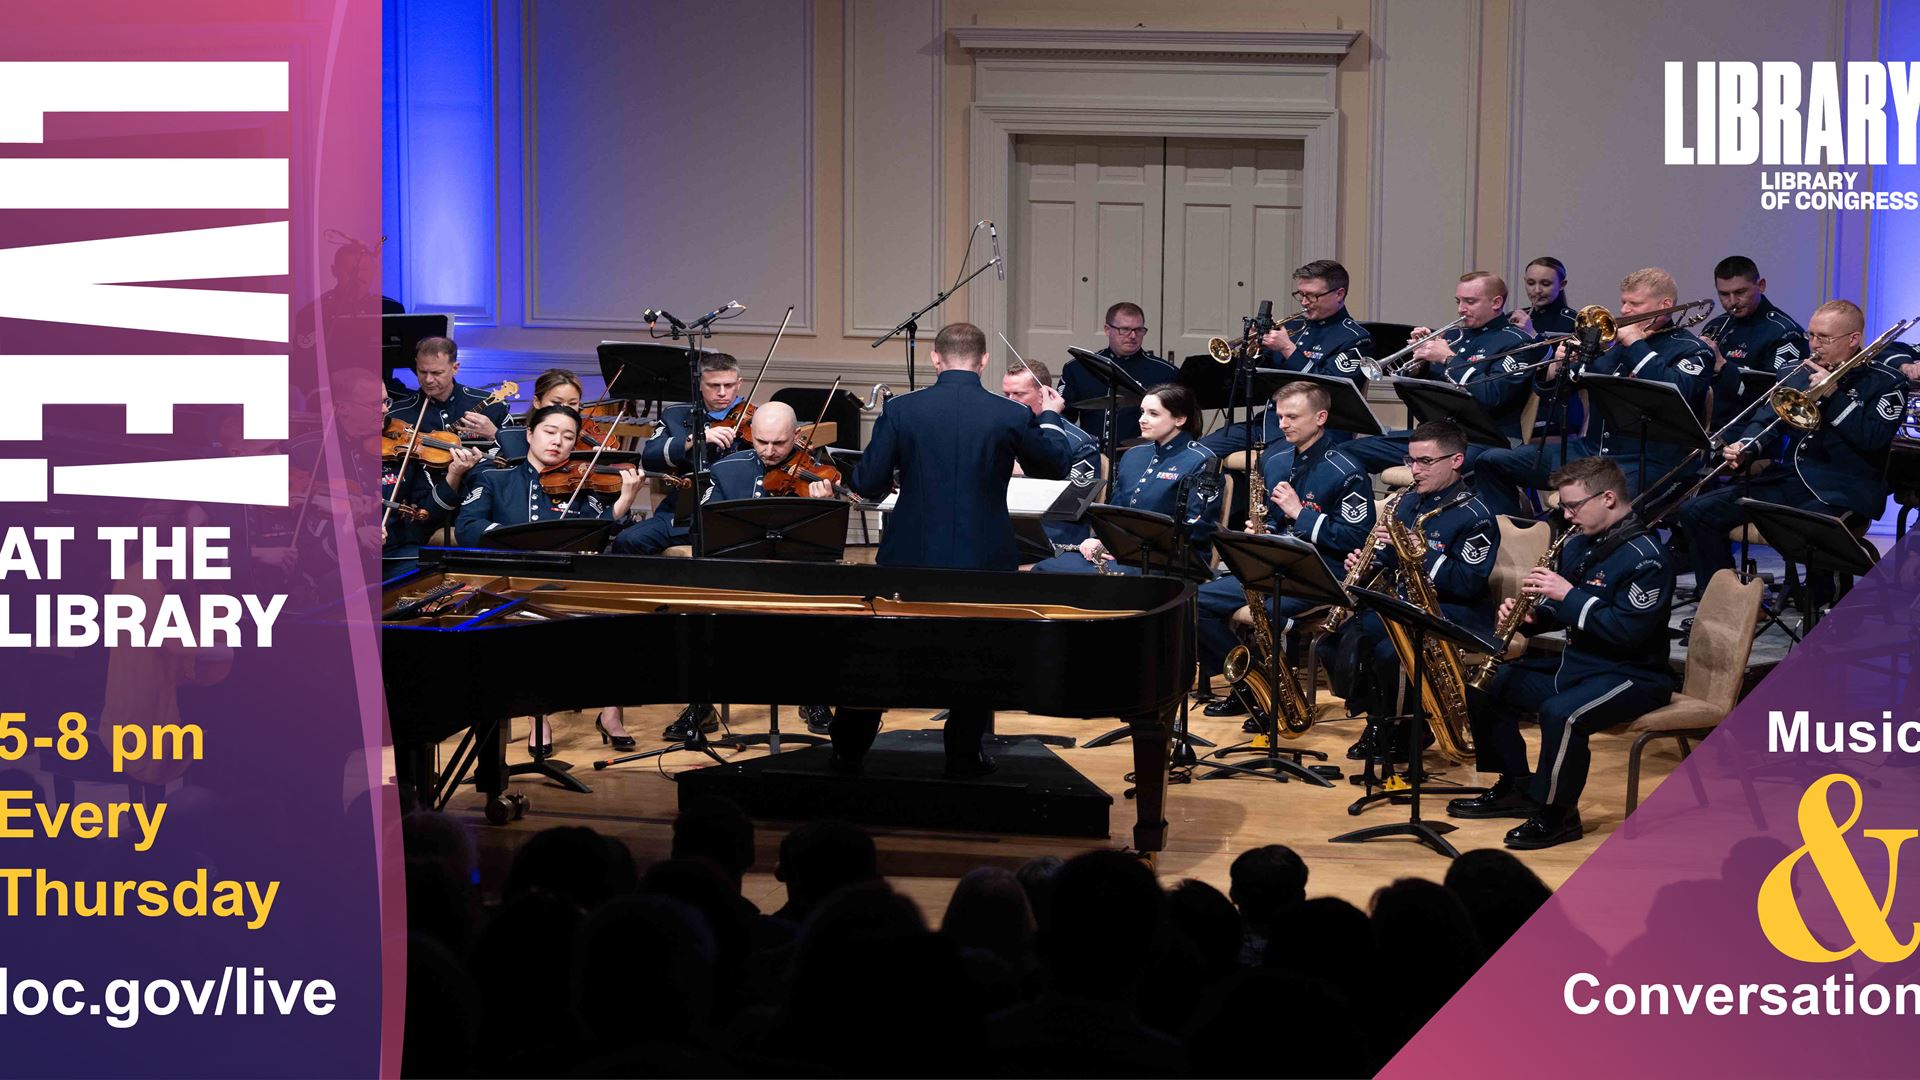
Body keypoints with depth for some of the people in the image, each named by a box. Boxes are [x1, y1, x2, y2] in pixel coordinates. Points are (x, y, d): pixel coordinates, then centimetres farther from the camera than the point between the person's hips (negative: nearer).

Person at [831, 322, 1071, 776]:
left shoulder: (901, 410, -8)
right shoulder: (1012, 416, -7)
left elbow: (867, 484, -7)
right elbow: (1054, 468, 10)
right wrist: (1050, 416, 27)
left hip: (911, 555, 1)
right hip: (984, 559, -1)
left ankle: (849, 752, 24)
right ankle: (963, 756, 18)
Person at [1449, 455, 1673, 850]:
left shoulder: (1646, 557, -18)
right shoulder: (1579, 546, 10)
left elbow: (1628, 631, -26)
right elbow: (1558, 614, 19)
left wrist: (1569, 596, -24)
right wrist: (1530, 614, -4)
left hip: (1633, 677, -10)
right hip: (1577, 663, 10)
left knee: (1561, 712, -37)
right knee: (1487, 685, 7)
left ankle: (1558, 813, -18)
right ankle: (1514, 788, 15)